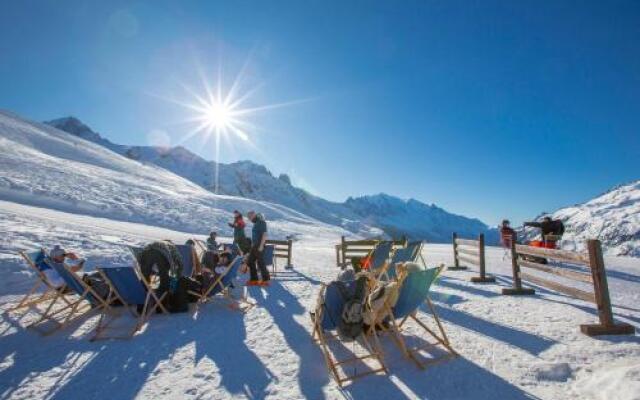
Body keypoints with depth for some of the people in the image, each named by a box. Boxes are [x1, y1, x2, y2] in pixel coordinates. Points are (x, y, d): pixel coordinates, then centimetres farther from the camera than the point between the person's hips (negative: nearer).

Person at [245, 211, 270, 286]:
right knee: (250, 262, 9)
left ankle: (265, 280, 5)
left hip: (259, 246, -9)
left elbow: (264, 234, -19)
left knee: (260, 262, -5)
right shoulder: (256, 223, 17)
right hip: (254, 246, 9)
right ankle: (254, 280, 15)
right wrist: (252, 244, 19)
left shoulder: (261, 222, -11)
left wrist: (261, 246, -23)